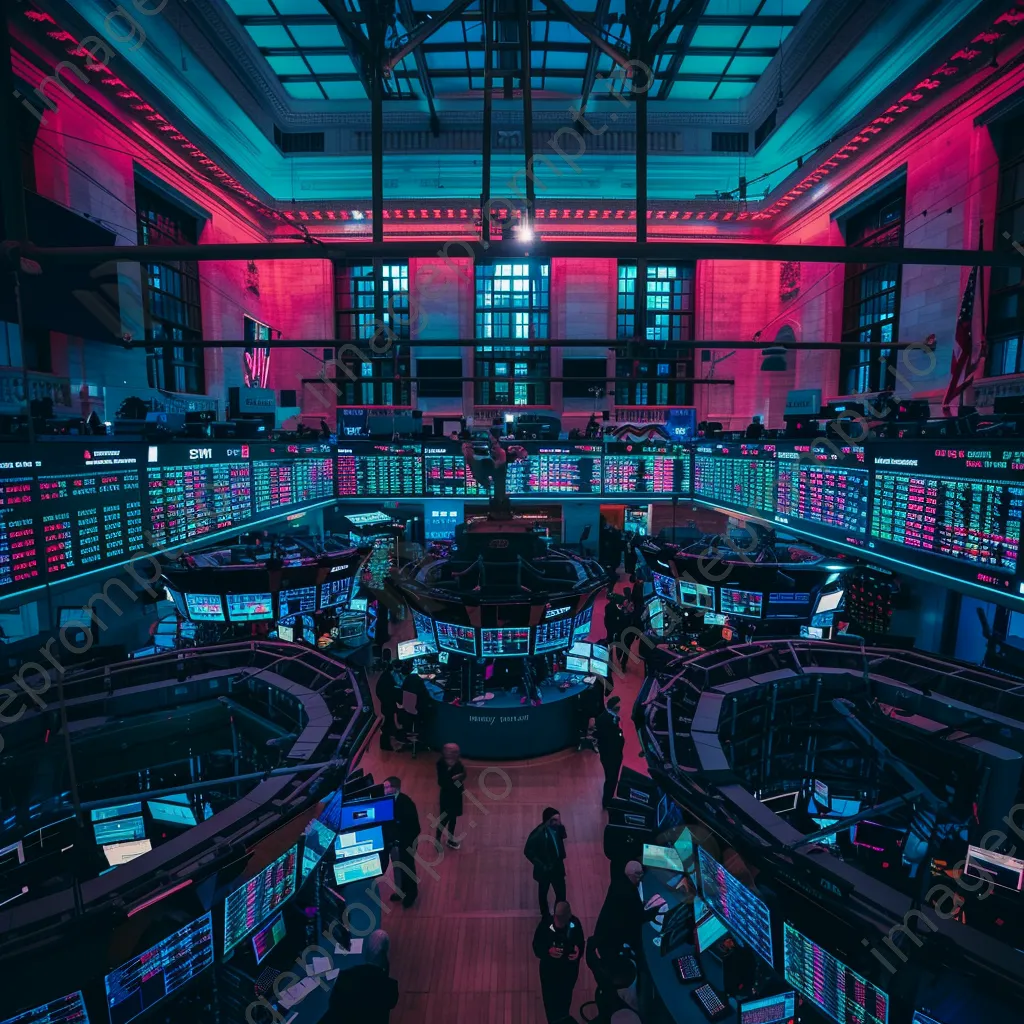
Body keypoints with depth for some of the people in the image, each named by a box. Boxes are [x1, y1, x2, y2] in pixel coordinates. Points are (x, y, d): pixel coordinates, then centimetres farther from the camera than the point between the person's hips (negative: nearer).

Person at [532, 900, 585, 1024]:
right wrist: (548, 951, -38)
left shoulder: (575, 923, -22)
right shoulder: (545, 924, -28)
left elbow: (581, 943, -9)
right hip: (549, 969, -2)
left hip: (569, 970, 2)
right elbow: (536, 947, -18)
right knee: (550, 1000, 15)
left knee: (565, 998, 25)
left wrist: (578, 951, -31)